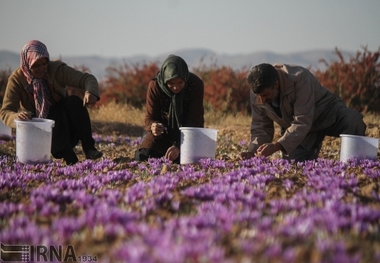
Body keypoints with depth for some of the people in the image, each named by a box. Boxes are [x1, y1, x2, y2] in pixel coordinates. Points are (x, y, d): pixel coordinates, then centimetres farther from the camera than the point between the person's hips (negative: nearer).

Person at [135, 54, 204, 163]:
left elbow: (194, 121, -26)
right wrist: (153, 127, -43)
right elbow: (149, 117, -16)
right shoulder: (154, 86, -21)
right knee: (141, 158, -19)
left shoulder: (196, 85, -25)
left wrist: (178, 146, -40)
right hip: (163, 129, 1)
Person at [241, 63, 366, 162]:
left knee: (353, 120, -34)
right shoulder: (256, 94, -16)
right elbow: (260, 127, -4)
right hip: (295, 129, 5)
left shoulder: (300, 78, -35)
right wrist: (254, 151, -24)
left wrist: (277, 145, -48)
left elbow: (302, 123, -38)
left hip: (327, 113, -5)